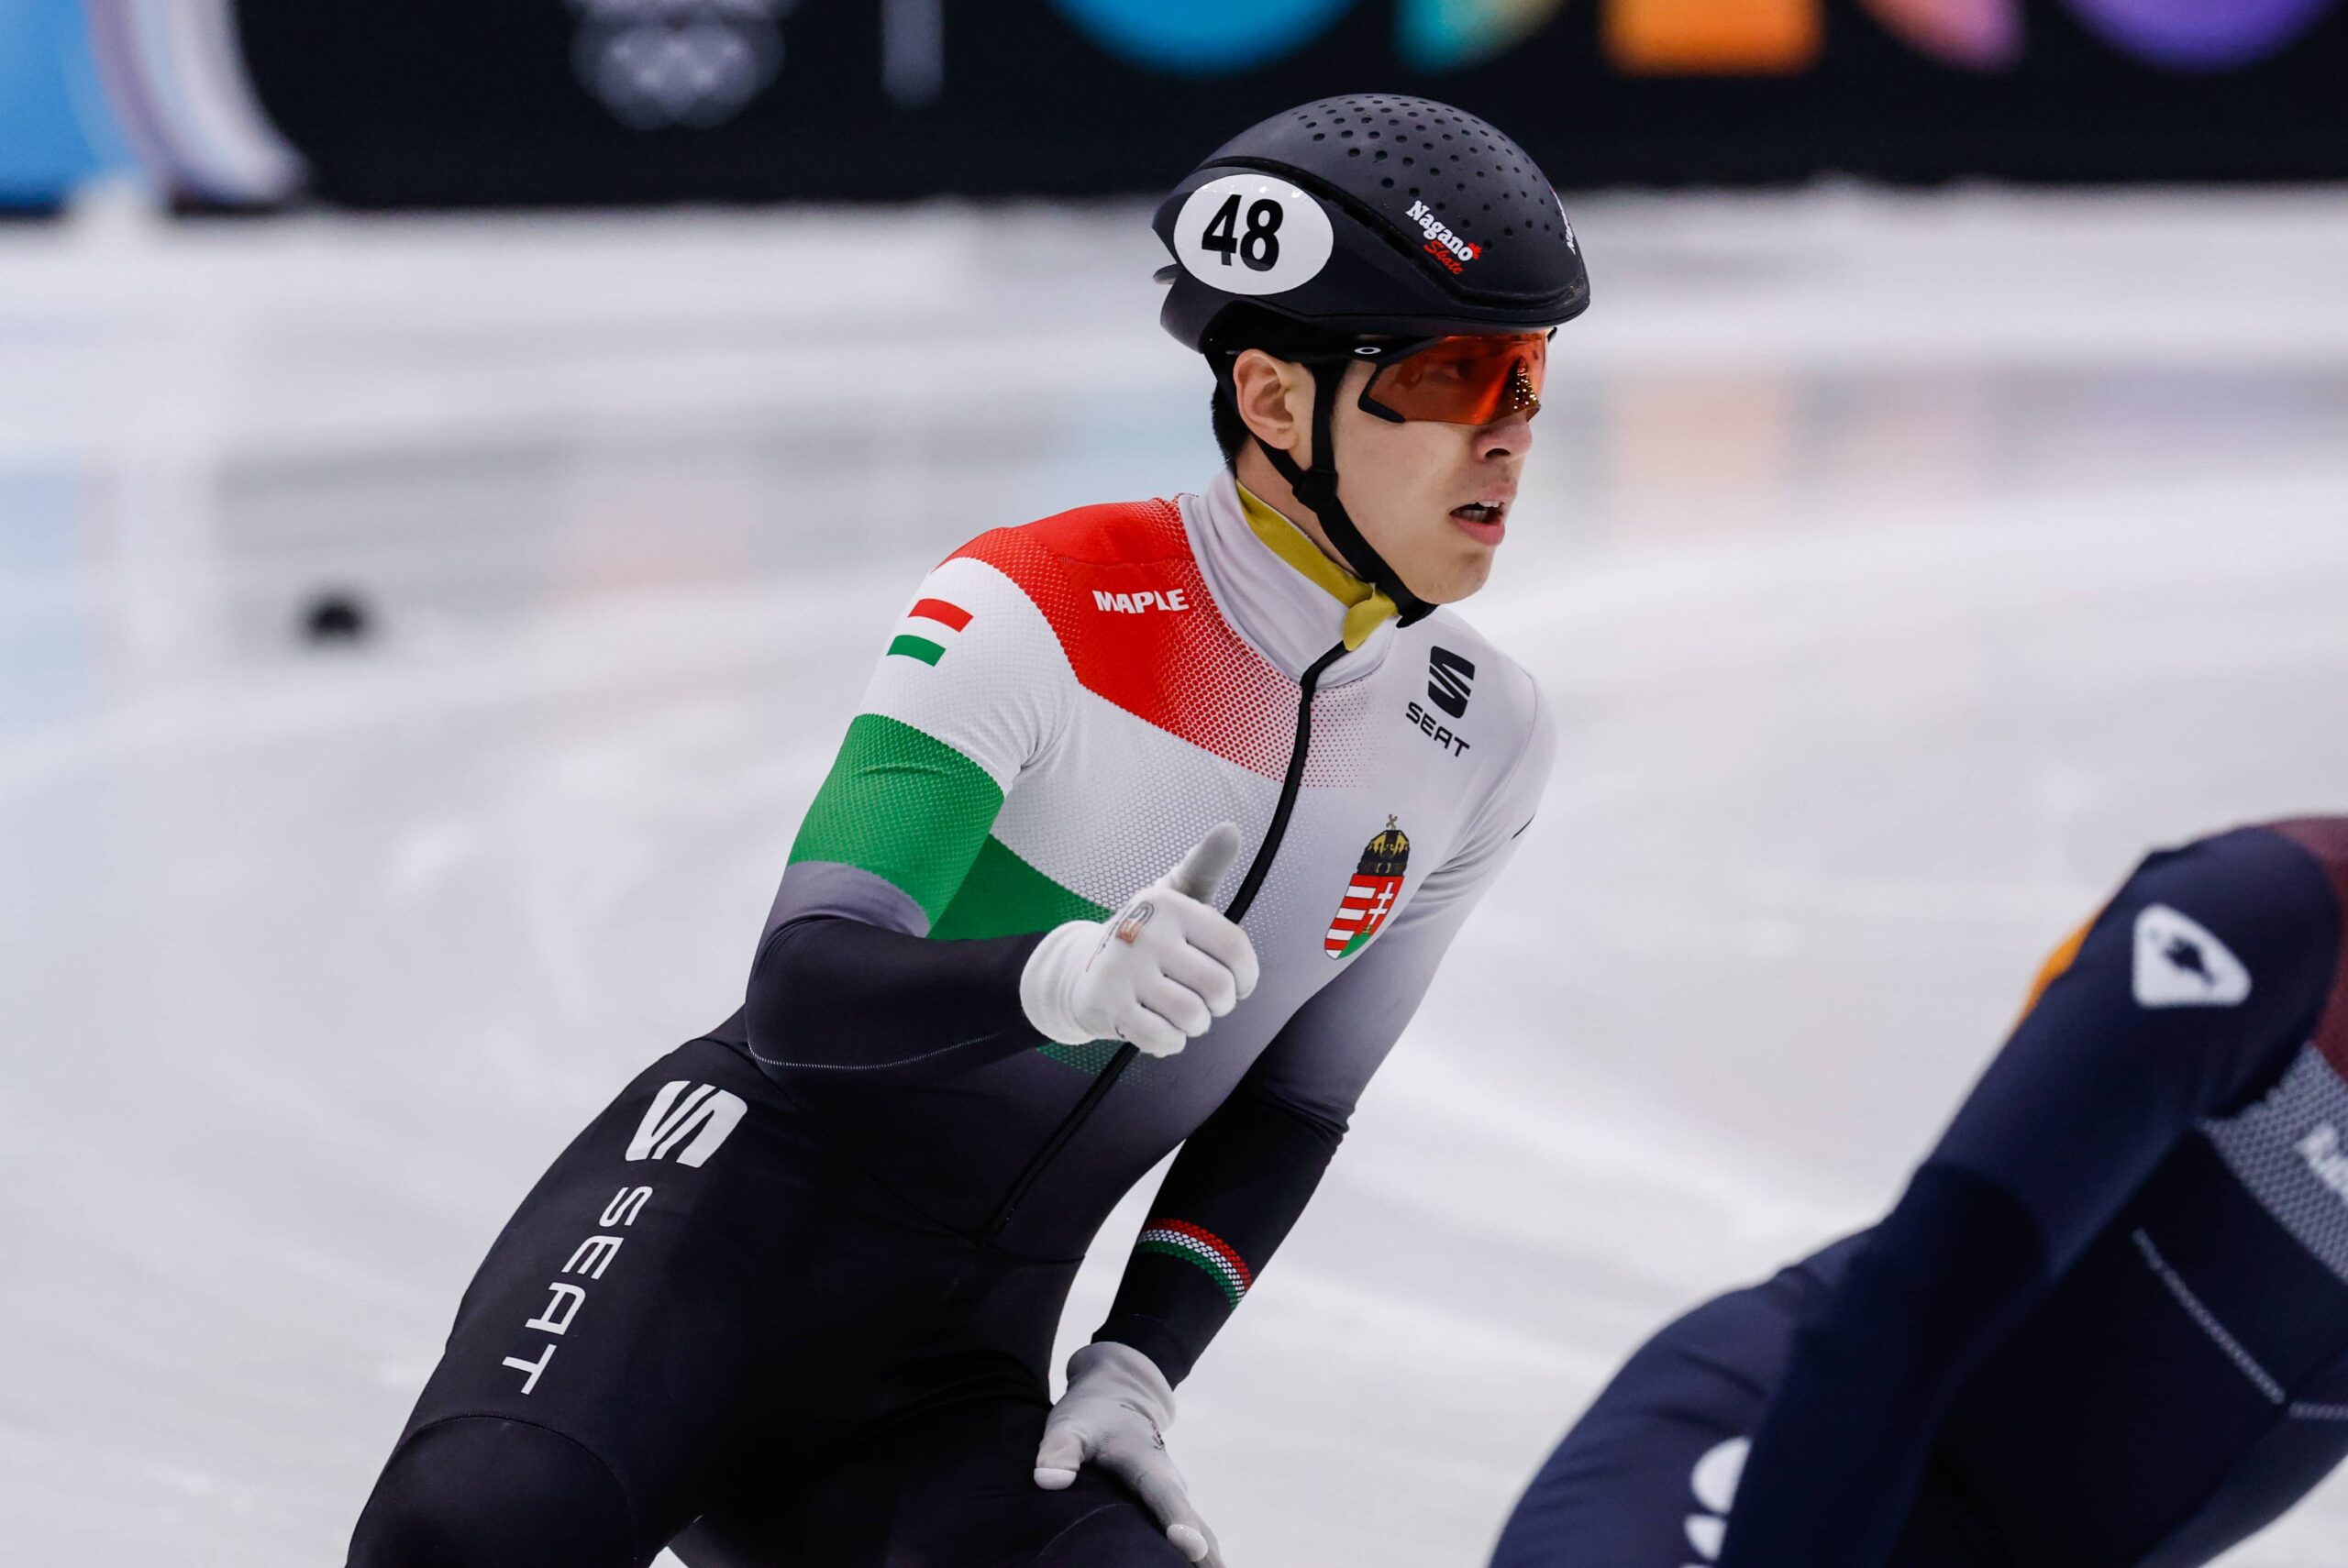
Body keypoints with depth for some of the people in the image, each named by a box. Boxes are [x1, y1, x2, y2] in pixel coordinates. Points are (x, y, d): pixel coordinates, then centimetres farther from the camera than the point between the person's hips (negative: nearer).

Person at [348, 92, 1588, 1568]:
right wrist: (1061, 979, -41)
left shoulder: (1481, 744, 2)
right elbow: (800, 998, -23)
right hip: (729, 1220, -5)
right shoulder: (1040, 610, -15)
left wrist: (1137, 1372, -2)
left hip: (953, 1373, 5)